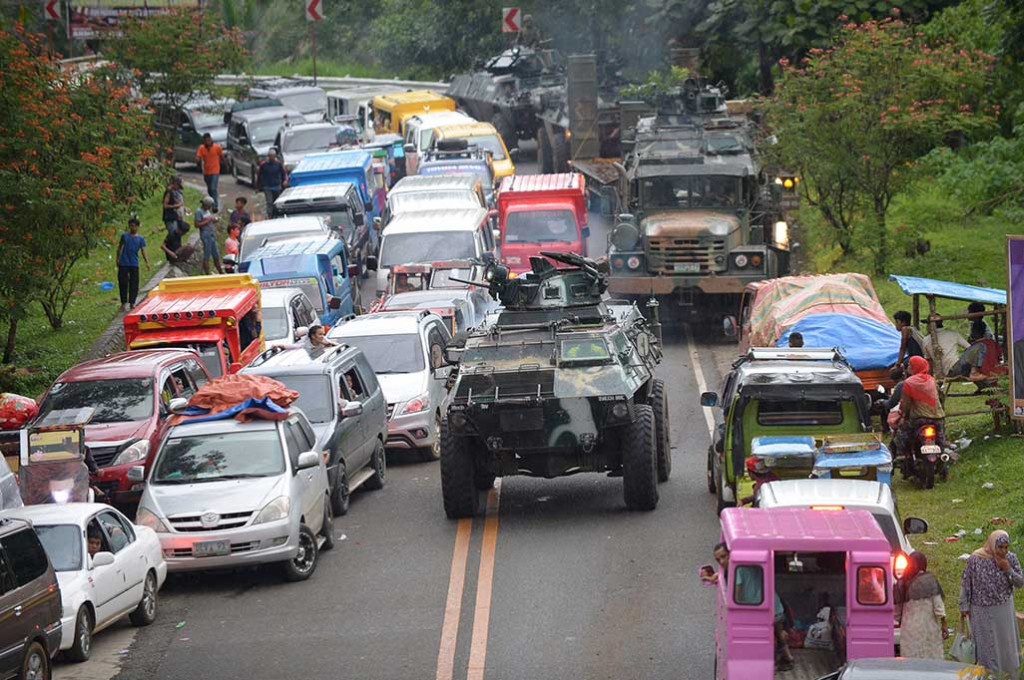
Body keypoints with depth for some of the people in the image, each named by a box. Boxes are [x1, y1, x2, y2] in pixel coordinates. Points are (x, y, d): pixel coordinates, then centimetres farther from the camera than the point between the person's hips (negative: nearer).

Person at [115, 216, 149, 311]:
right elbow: (120, 248, 11)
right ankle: (124, 302, 10)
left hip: (134, 264, 0)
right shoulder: (124, 235, 3)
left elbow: (143, 251, 0)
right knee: (123, 283, 0)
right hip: (123, 263, 0)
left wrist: (147, 263, -10)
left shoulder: (140, 238, 3)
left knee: (134, 284, 2)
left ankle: (132, 302, 11)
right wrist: (117, 259, 10)